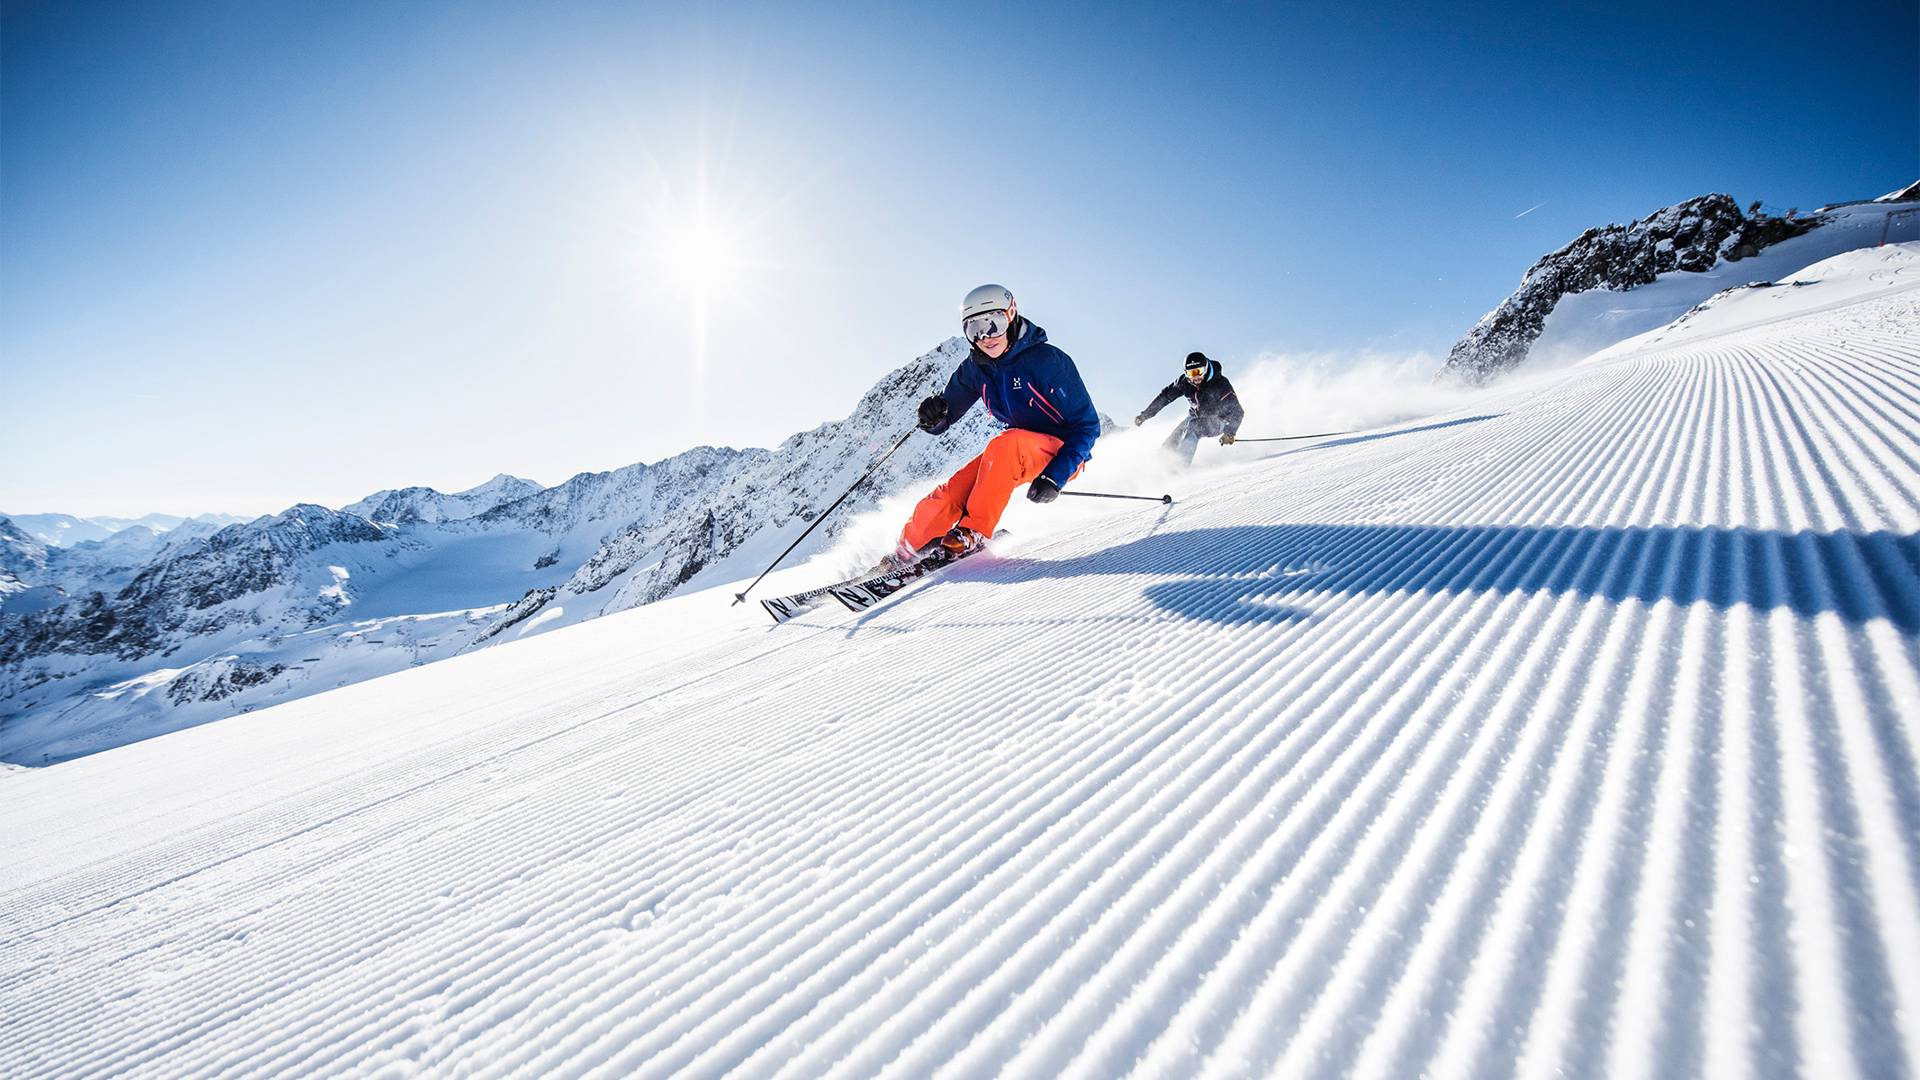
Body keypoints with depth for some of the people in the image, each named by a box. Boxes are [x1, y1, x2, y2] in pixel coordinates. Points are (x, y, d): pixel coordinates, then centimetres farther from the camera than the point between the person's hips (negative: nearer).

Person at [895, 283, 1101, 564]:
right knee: (950, 496, -14)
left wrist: (1055, 477, -29)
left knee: (1005, 444, -37)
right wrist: (934, 417, -19)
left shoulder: (1048, 360, -20)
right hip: (1020, 453, 6)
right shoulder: (975, 368, -3)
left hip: (1064, 453, -5)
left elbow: (1087, 424, -17)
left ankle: (973, 533, -27)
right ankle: (903, 556, 6)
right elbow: (947, 412, 8)